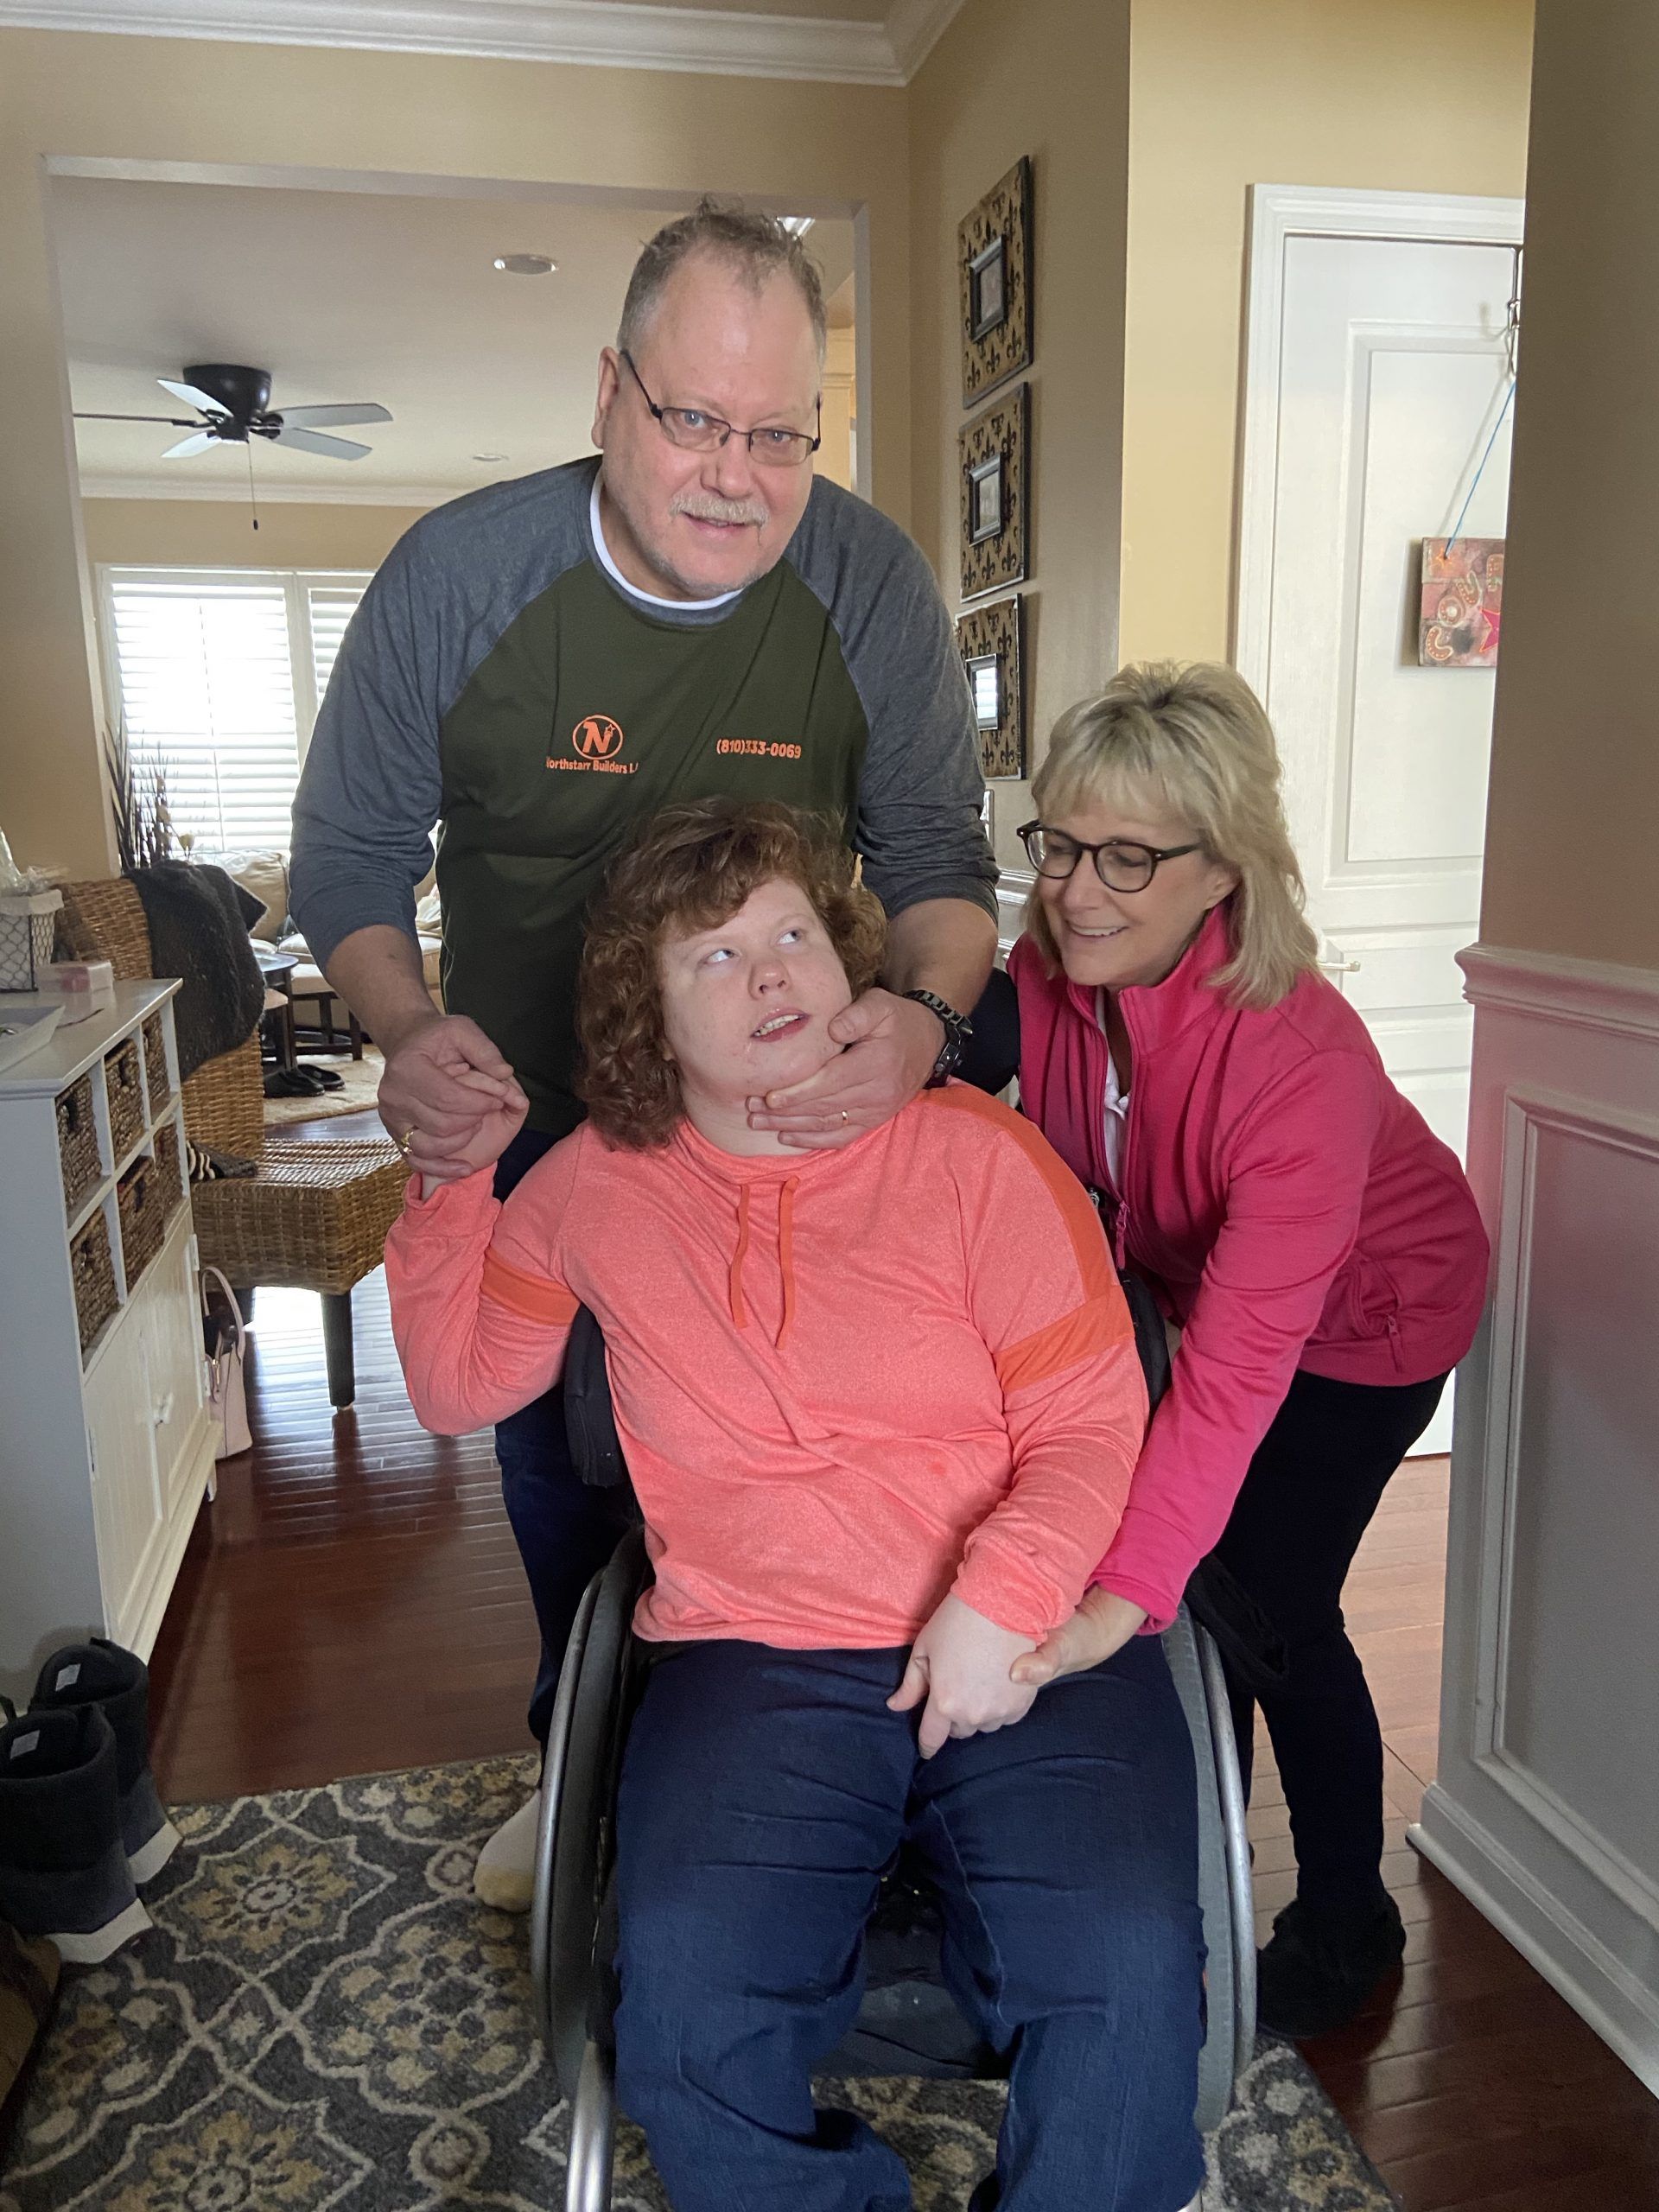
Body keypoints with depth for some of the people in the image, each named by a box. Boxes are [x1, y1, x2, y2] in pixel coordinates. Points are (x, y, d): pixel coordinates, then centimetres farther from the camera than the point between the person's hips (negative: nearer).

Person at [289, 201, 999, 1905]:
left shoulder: (870, 584, -17)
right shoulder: (459, 572, -18)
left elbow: (937, 853, -13)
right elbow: (350, 851, -11)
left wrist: (926, 1015, -36)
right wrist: (408, 1035, -31)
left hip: (789, 1124, 0)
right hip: (526, 1122, 1)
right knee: (556, 1462, 19)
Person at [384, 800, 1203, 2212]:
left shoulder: (972, 1148, 3)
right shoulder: (596, 1189, 10)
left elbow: (1090, 1419, 0)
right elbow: (458, 1384, 23)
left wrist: (1004, 1599, -16)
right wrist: (453, 1177, 13)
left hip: (1021, 1646, 0)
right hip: (751, 1659, 1)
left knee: (1125, 1974, -23)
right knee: (683, 1992, -24)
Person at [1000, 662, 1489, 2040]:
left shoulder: (1300, 1061, -40)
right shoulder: (1045, 977, -23)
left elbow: (1238, 1365, -46)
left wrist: (1125, 1593, -51)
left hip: (1363, 1312, -5)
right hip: (1186, 1269, 5)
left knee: (1267, 1602, -5)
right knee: (1196, 1592, 7)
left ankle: (1346, 1924, 23)